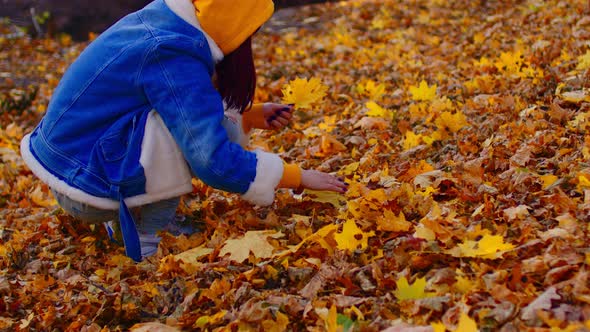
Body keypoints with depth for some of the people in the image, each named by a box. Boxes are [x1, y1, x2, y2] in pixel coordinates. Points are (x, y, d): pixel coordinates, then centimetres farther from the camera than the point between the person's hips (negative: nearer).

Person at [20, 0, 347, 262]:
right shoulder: (173, 60, -25)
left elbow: (196, 105, 18)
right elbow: (214, 161, -27)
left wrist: (252, 115, 8)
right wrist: (298, 176, -16)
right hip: (85, 188, -9)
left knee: (207, 118, 9)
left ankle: (149, 217, 8)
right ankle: (147, 237, -9)